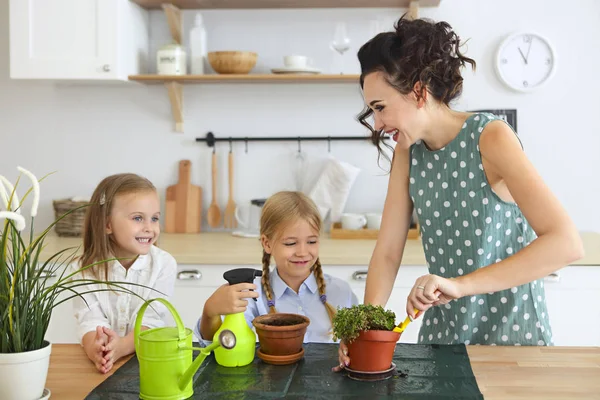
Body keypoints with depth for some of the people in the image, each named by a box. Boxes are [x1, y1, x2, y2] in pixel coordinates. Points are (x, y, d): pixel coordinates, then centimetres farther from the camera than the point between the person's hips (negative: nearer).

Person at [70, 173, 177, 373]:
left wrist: (122, 346, -29)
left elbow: (150, 320, -10)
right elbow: (90, 320, -13)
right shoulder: (85, 268, -1)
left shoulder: (163, 264, -2)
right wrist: (96, 349, -34)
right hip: (104, 364, 0)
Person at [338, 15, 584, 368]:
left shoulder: (490, 137, -19)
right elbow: (388, 252, -3)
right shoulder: (408, 152, -1)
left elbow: (566, 243, -29)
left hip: (510, 330, -5)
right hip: (441, 332, 5)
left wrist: (461, 283, -34)